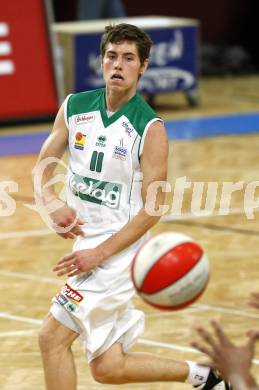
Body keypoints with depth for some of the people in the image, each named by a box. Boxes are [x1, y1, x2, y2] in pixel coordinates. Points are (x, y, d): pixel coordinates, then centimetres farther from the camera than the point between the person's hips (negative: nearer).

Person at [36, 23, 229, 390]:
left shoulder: (150, 128, -12)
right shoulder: (75, 108, 3)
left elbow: (152, 210, -13)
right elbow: (43, 166, 9)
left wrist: (100, 253, -19)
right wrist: (52, 202, -13)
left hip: (118, 249, -6)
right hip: (87, 243, 6)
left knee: (52, 338, -13)